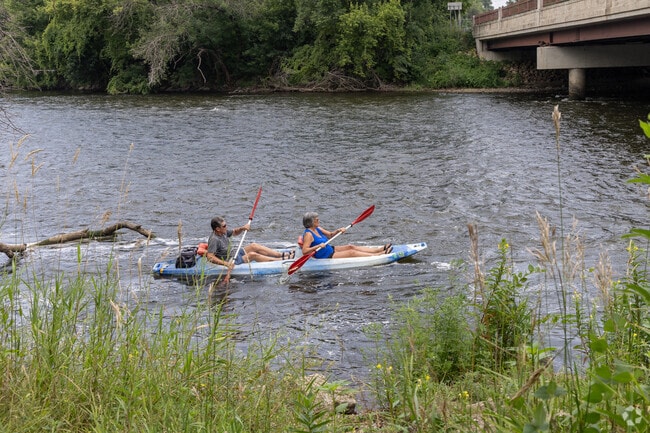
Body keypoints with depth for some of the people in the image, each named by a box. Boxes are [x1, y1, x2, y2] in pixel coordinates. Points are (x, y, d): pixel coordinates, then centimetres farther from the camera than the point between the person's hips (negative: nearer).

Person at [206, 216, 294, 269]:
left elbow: (234, 232, 19)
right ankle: (281, 260, -13)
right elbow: (209, 256, -36)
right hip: (230, 261, -10)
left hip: (233, 254, 10)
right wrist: (225, 263, -41)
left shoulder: (223, 231, 0)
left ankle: (282, 254, 0)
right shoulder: (214, 239, -28)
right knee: (252, 255, -19)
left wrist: (242, 228, -4)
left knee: (254, 246, 0)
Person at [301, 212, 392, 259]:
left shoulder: (317, 229, 6)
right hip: (325, 257, -10)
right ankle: (379, 255, -10)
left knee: (351, 247, 3)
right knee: (351, 252, -12)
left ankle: (381, 249, 3)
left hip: (330, 249, 10)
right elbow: (304, 251, -31)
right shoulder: (308, 234, -22)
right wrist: (318, 246, -40)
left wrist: (338, 231, 0)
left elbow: (330, 235, 19)